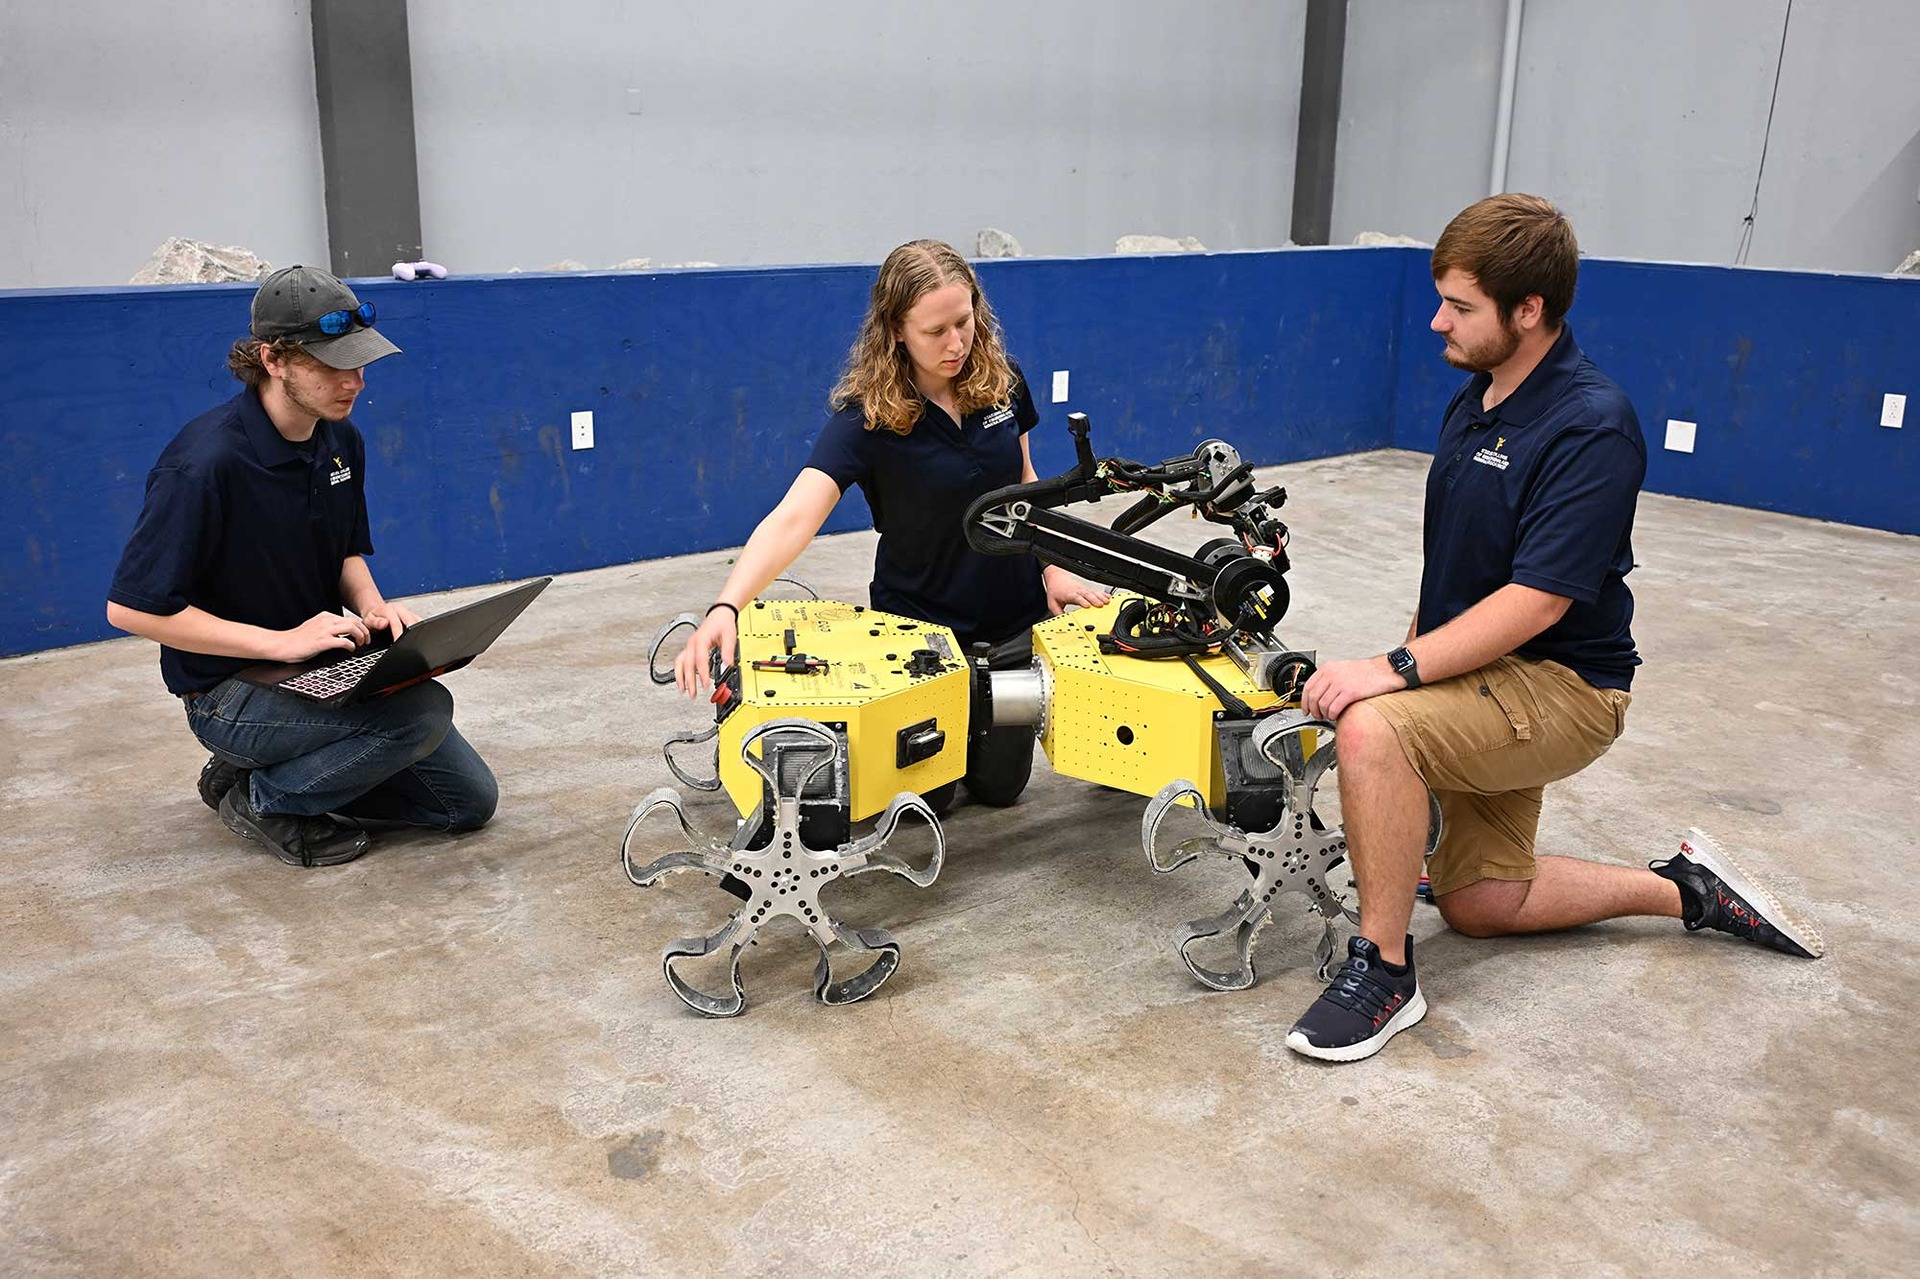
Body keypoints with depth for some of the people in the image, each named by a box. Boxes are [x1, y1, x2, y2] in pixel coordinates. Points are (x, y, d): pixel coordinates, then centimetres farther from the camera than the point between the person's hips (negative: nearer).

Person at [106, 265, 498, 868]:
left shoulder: (341, 442, 0)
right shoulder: (206, 463, -24)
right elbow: (131, 606, -23)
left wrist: (372, 608, -8)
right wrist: (281, 642, -26)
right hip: (230, 692, -8)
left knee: (470, 799, 5)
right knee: (423, 708, -30)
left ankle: (285, 768, 14)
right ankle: (264, 796, -7)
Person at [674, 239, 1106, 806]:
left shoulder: (1000, 380, -9)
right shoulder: (866, 416, -25)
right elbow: (793, 518, -37)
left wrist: (1054, 568, -4)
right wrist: (726, 607, -52)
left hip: (1012, 617, 4)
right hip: (920, 623, -3)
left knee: (999, 784, 13)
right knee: (924, 794, 6)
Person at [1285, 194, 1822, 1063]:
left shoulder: (1591, 429, -22)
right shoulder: (1474, 399, 6)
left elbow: (1537, 601, -28)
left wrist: (1399, 670, -32)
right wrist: (1411, 660, 11)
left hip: (1562, 687, -9)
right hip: (1483, 676, 10)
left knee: (1372, 729, -34)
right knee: (1477, 904, 14)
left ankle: (1384, 970, -19)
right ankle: (1683, 889, 31)